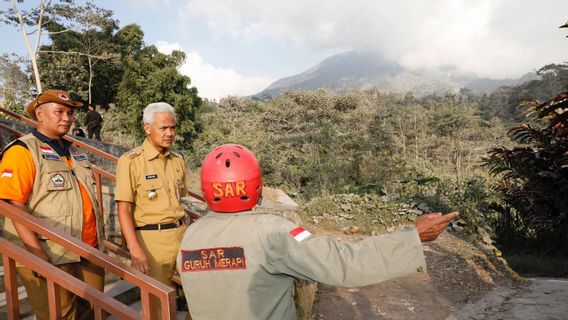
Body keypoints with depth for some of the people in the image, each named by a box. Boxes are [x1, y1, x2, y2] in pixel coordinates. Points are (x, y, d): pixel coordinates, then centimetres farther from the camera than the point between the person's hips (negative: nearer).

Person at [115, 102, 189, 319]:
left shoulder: (178, 161, 9)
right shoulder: (130, 161, -10)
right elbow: (124, 209, -13)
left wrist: (184, 231, 13)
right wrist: (135, 249, -20)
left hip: (181, 234, 5)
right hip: (151, 238, -5)